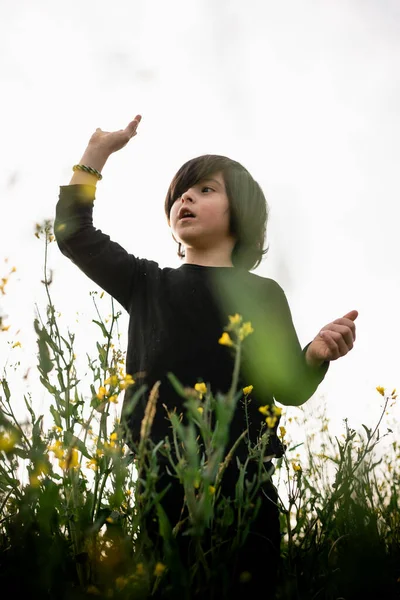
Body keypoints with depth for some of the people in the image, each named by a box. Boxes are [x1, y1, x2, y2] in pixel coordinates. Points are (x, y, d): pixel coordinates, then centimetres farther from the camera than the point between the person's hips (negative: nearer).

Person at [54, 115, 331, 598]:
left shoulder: (263, 294, 5)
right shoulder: (147, 285, 10)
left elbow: (290, 390, 3)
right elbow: (75, 235, 9)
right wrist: (96, 153, 7)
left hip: (243, 483, -1)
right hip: (160, 481, 1)